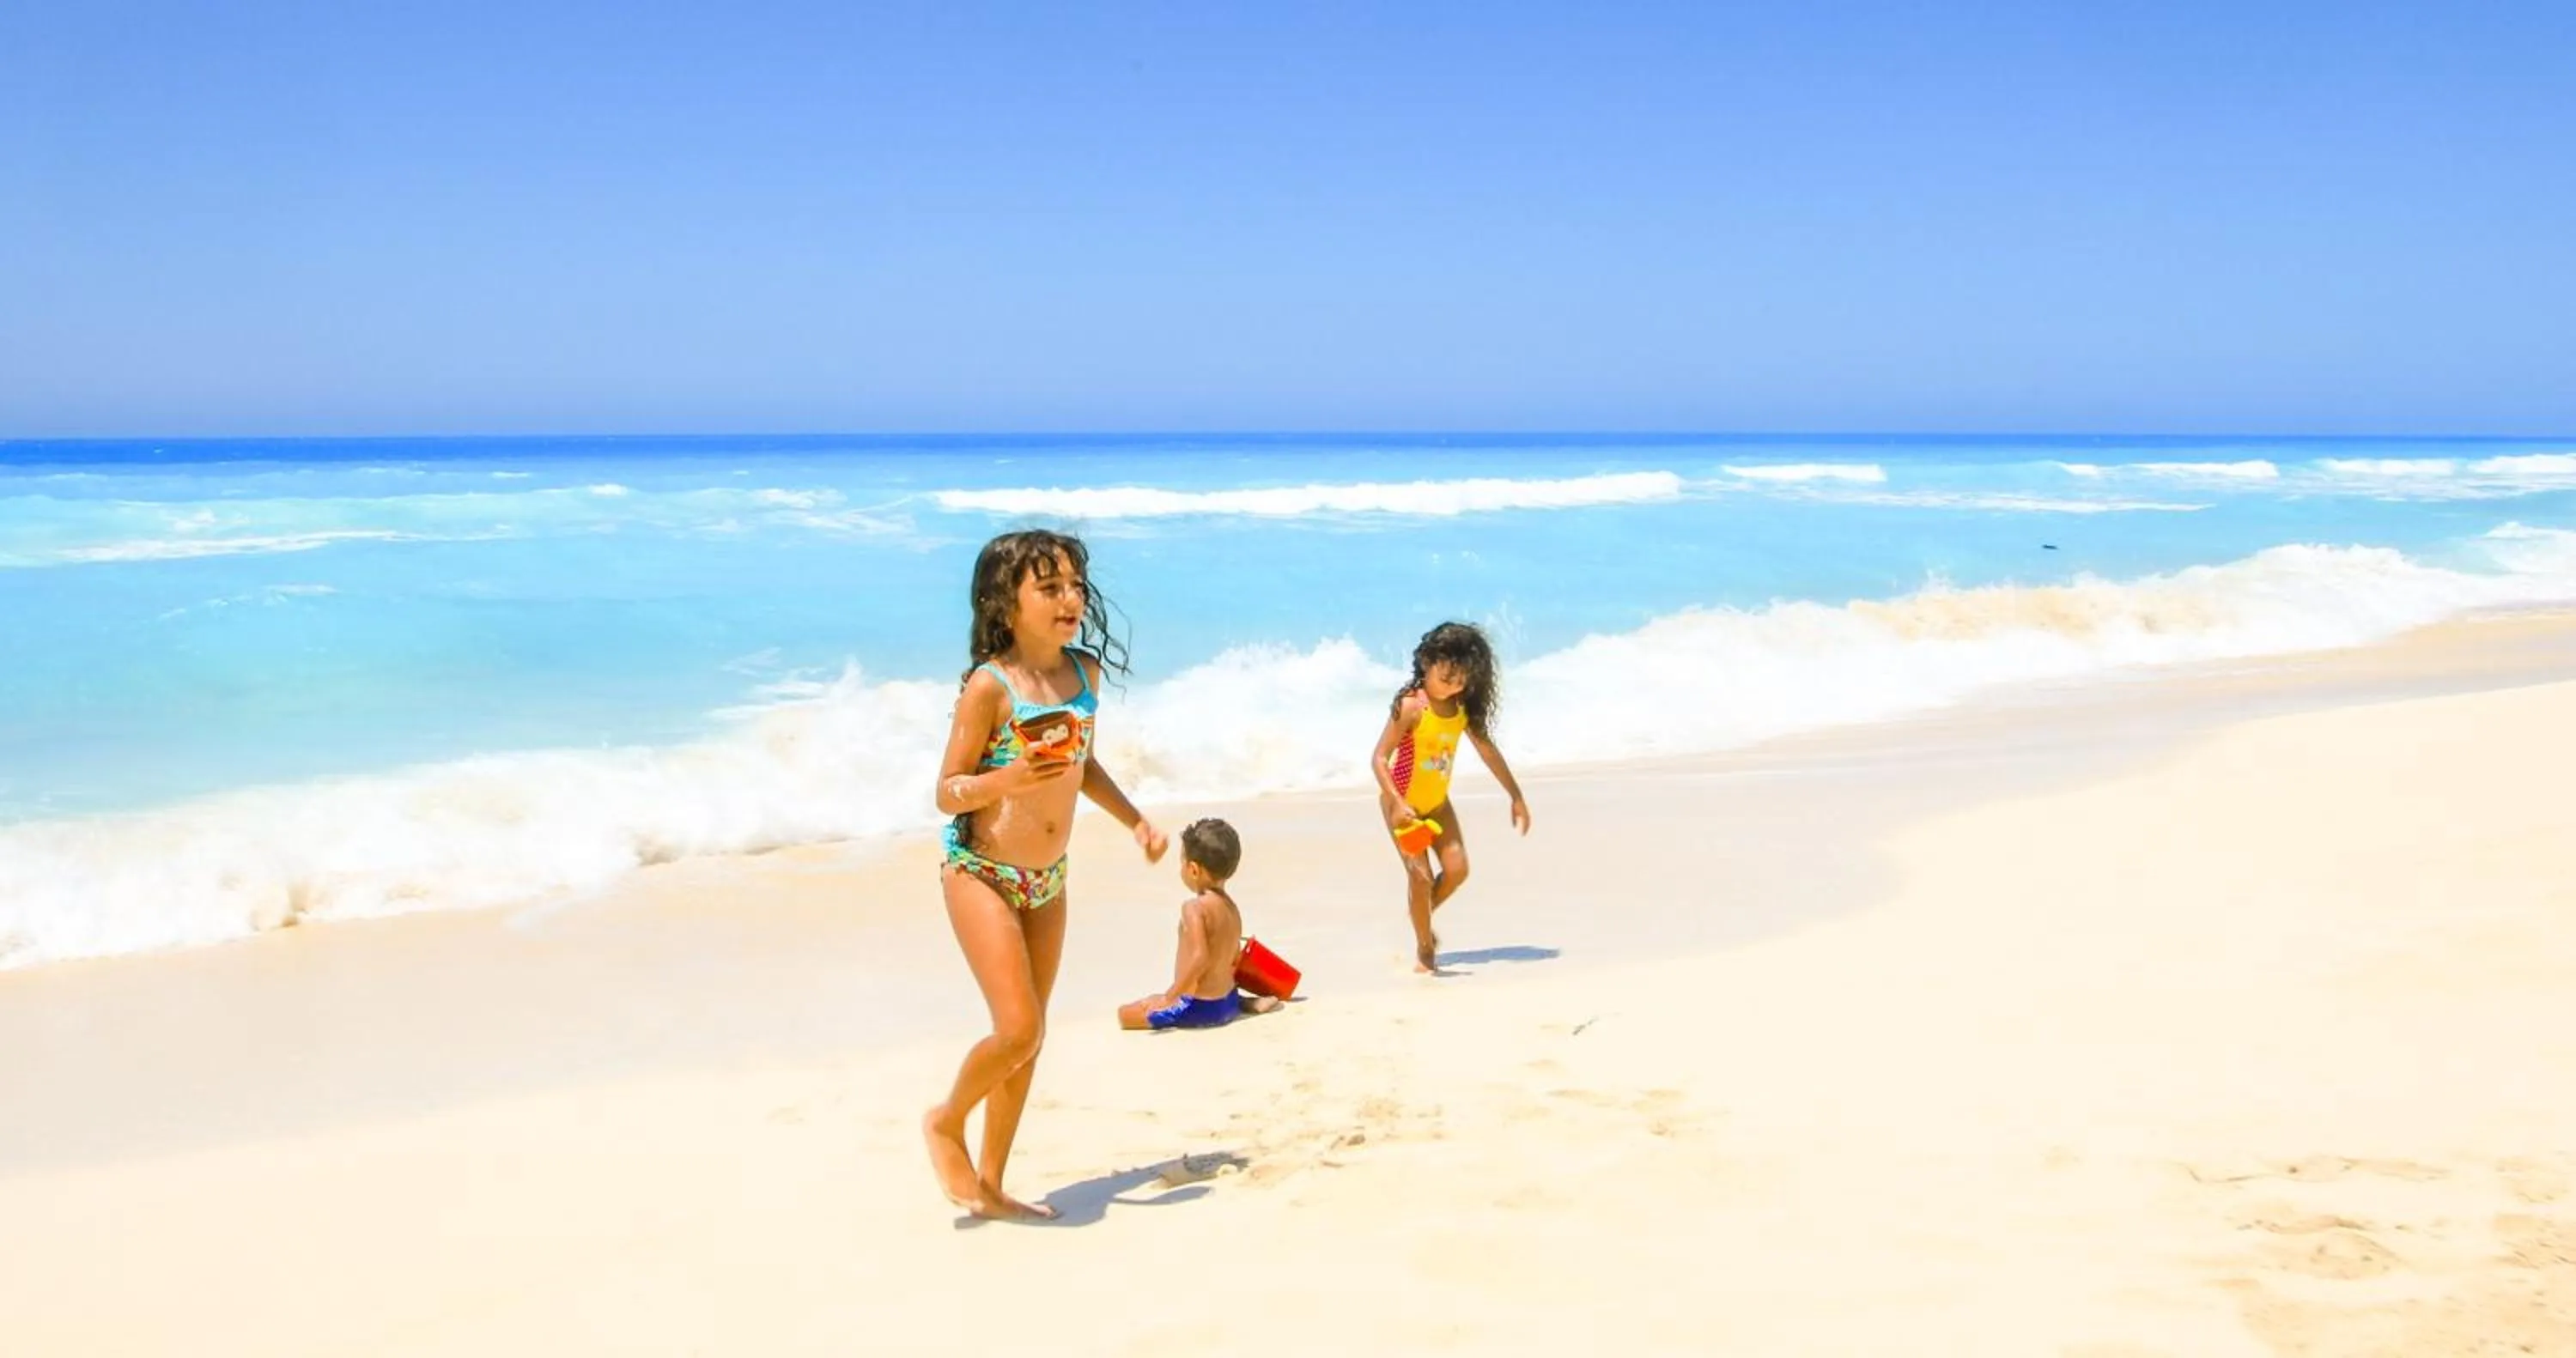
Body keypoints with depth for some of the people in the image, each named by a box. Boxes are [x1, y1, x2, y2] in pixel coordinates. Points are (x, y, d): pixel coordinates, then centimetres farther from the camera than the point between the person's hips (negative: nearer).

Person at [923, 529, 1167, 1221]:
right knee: (1018, 1031, -15)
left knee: (1030, 1038, 11)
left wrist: (1134, 818, 9)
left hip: (1047, 880, 7)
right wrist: (1008, 778, -32)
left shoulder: (1085, 670, 2)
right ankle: (946, 1122, 15)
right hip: (981, 872, -7)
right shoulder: (989, 685, -17)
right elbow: (948, 792, -14)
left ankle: (991, 1186, 24)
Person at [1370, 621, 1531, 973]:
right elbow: (1379, 759, -24)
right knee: (1421, 875, -9)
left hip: (1437, 802, 6)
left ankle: (1421, 919, 23)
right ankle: (1425, 949, 8)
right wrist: (1398, 804, -35)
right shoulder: (1411, 706, -23)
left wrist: (1517, 797, 11)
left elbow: (1488, 751, 7)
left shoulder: (1463, 709, -5)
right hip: (1403, 802, -6)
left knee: (1457, 868, -4)